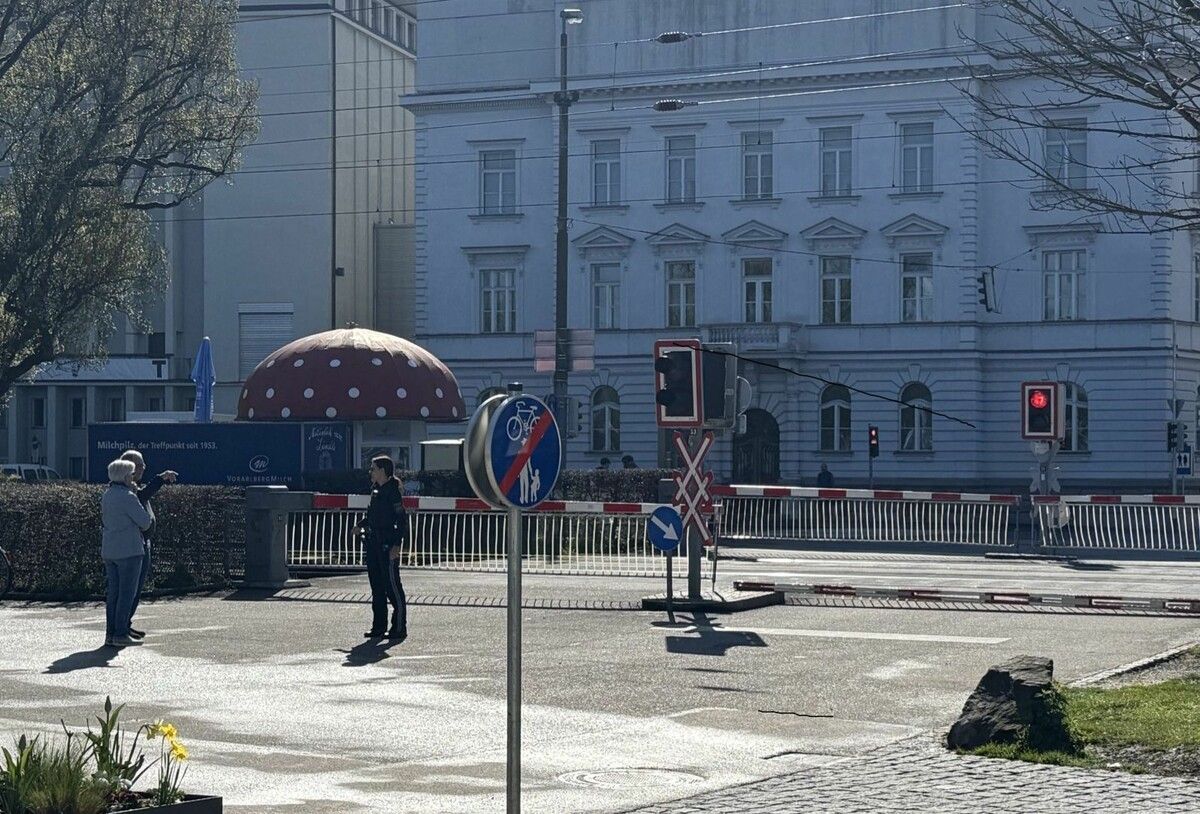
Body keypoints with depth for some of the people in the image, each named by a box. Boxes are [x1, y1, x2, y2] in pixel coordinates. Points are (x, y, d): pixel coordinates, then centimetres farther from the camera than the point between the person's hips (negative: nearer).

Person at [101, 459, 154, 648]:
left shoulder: (107, 495, 12)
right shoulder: (127, 497, -15)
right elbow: (145, 521, -13)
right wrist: (144, 524, 11)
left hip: (109, 551, 8)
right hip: (128, 550, -8)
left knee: (114, 593, 10)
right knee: (127, 593, -4)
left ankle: (111, 634, 10)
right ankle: (121, 634, -5)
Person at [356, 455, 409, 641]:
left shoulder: (393, 491, -12)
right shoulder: (376, 490, 13)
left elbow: (402, 520, -15)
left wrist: (397, 545, -20)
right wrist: (361, 526, 12)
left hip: (388, 545, -9)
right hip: (373, 544, 9)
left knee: (392, 586, -6)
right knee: (376, 586, 12)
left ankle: (399, 628, 0)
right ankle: (379, 626, 18)